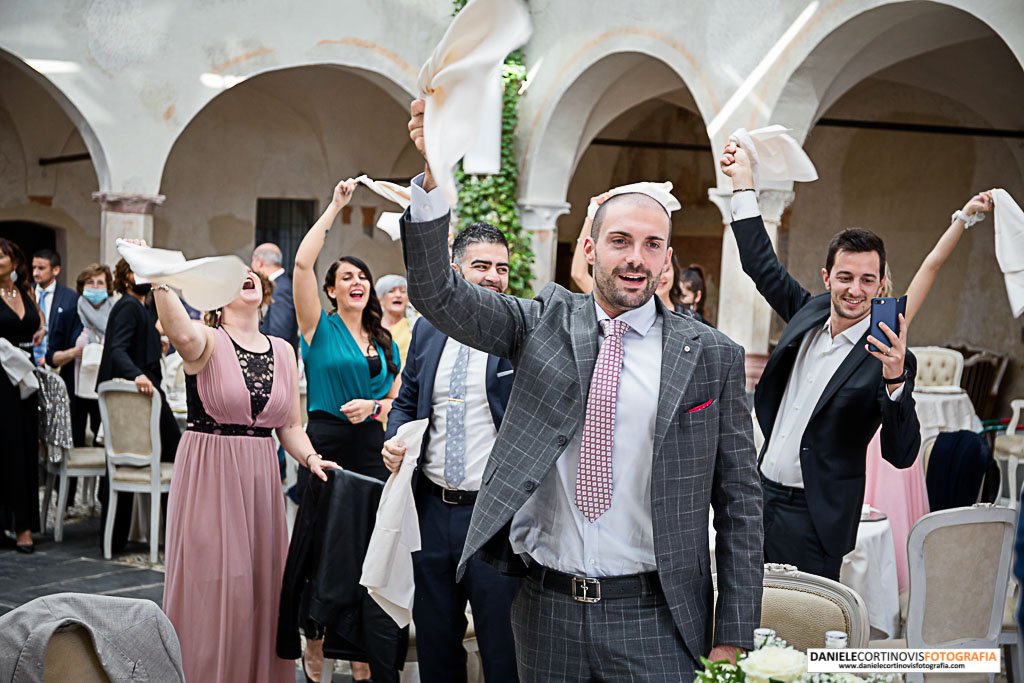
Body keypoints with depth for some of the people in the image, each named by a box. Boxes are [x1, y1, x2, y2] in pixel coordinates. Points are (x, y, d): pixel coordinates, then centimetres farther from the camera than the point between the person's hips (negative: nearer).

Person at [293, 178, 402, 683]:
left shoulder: (384, 342, 13)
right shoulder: (320, 327, -1)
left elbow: (399, 397, 16)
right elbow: (302, 264, -14)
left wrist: (374, 406, -7)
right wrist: (334, 208, -11)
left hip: (371, 447, 4)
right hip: (326, 442, -4)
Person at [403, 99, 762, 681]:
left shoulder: (713, 357, -1)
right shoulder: (545, 323, 4)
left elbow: (740, 501, 1)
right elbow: (438, 295, -8)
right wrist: (435, 173, -22)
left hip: (652, 621, -2)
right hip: (546, 610, 2)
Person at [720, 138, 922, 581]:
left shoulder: (890, 360, -13)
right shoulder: (811, 313, 4)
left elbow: (902, 455, -18)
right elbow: (763, 266, 18)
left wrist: (895, 381, -33)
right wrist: (742, 181, 19)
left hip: (815, 517, -6)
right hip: (762, 494, 6)